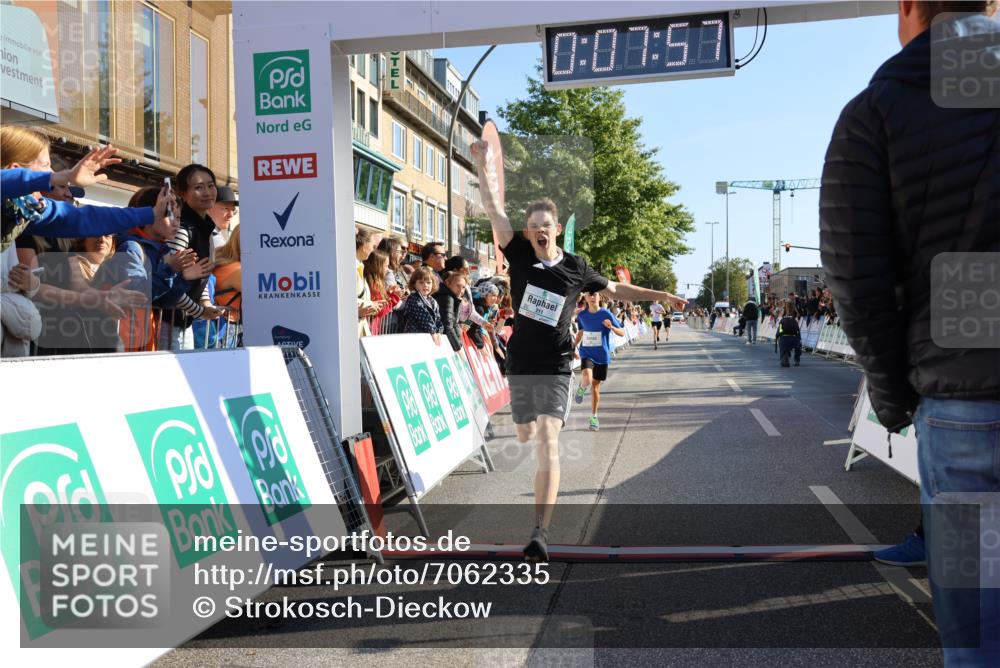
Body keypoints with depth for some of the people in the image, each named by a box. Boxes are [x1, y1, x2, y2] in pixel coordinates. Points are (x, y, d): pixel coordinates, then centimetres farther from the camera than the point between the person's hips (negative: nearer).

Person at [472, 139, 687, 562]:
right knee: (525, 436, 13)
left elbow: (614, 289, 17)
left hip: (556, 367, -2)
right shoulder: (520, 255, -1)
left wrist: (661, 295, 14)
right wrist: (483, 163, -16)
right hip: (520, 363, 2)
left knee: (547, 442, -14)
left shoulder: (576, 268, 1)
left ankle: (540, 534, -18)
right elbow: (494, 209, -8)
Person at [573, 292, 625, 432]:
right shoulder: (582, 315, 0)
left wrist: (611, 327, -28)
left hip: (602, 355, 0)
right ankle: (582, 388, 11)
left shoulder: (606, 314, -9)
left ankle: (594, 417, 24)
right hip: (586, 353, 0)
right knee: (587, 379, -26)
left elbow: (622, 333, -9)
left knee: (596, 385, 8)